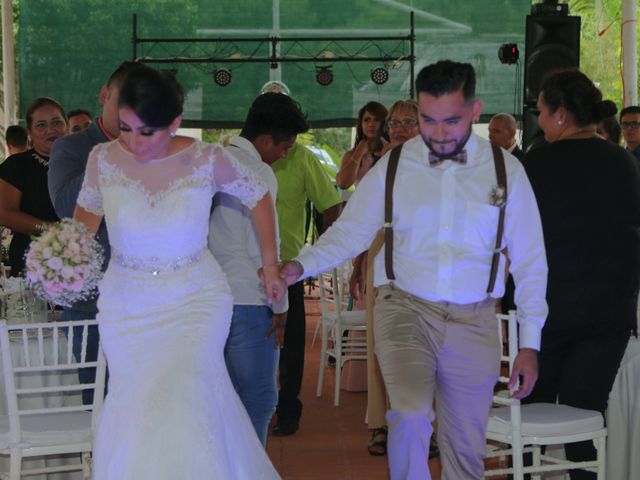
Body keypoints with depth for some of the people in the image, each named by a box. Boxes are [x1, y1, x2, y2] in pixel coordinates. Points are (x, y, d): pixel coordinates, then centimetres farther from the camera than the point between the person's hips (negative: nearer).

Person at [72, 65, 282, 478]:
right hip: (127, 303, 2)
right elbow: (88, 210, 12)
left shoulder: (207, 160, -13)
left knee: (183, 404, -19)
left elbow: (259, 197, 5)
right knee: (133, 410, 4)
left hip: (195, 300, -2)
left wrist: (271, 266, 7)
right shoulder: (104, 159, -8)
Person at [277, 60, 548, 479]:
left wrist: (530, 344, 2)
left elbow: (529, 262, 5)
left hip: (474, 322, 1)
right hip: (406, 309, -1)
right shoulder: (393, 167, 0)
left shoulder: (505, 170, 1)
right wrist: (303, 266, -19)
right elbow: (349, 232, 0)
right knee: (411, 414, -25)